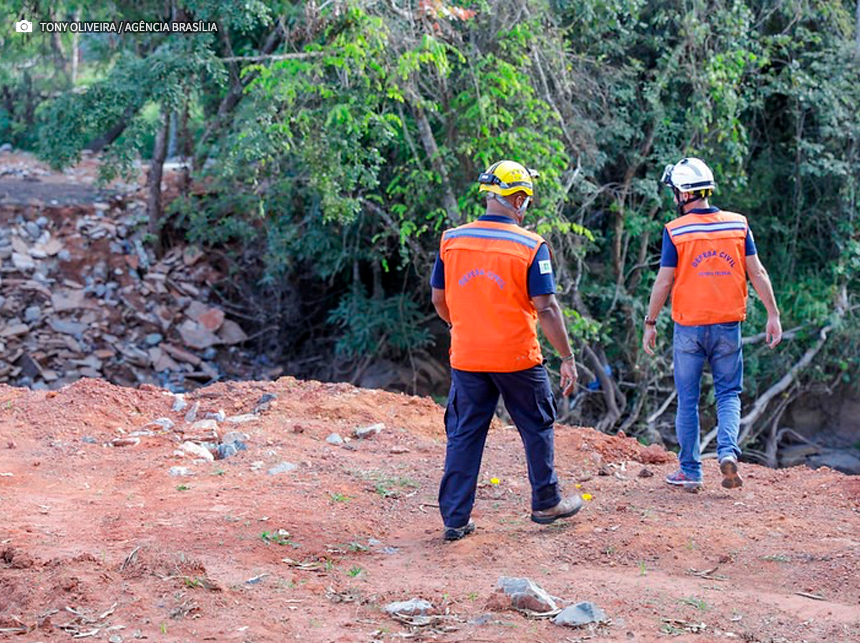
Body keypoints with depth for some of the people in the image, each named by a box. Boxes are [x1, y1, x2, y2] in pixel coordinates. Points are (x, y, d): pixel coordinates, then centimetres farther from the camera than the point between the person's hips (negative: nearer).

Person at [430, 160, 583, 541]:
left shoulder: (452, 241, 0)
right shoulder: (530, 247, -11)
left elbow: (439, 301, 9)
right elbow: (546, 309, -12)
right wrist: (567, 358, -6)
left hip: (466, 357, 3)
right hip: (517, 358, -3)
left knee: (464, 434, 10)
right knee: (536, 427, 16)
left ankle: (455, 519, 8)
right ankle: (546, 503, 28)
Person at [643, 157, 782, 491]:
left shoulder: (675, 231, -7)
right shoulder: (738, 225, 1)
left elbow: (664, 281, -7)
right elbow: (757, 273, 0)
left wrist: (650, 323, 1)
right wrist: (773, 315, 5)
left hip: (689, 326, -2)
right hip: (728, 325, 2)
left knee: (687, 399, 9)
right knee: (729, 393, 13)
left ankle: (690, 470, 13)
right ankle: (728, 450, -11)